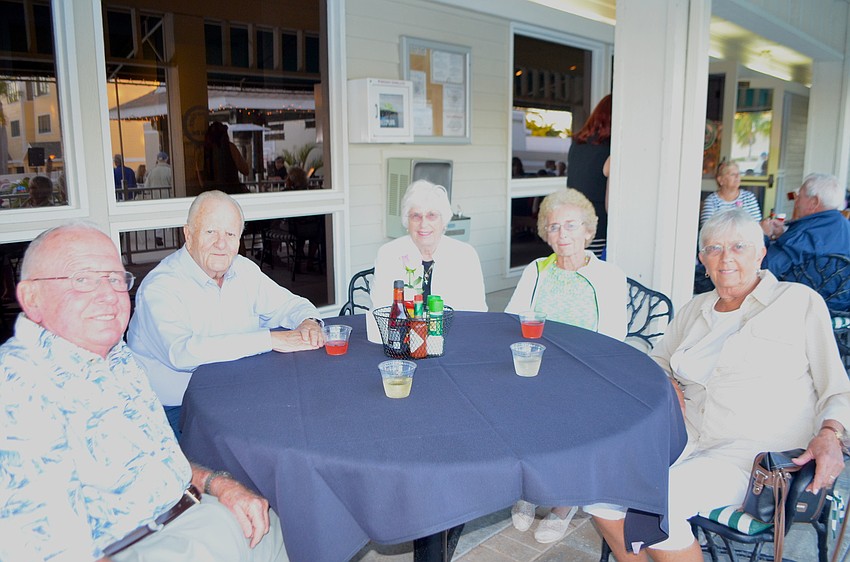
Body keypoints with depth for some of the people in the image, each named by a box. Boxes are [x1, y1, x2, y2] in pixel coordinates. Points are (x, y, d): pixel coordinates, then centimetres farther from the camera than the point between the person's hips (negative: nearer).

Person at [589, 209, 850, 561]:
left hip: (757, 453, -5)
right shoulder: (695, 310, 19)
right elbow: (657, 361, 27)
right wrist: (666, 384, 4)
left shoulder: (801, 301, 5)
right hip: (688, 438, 5)